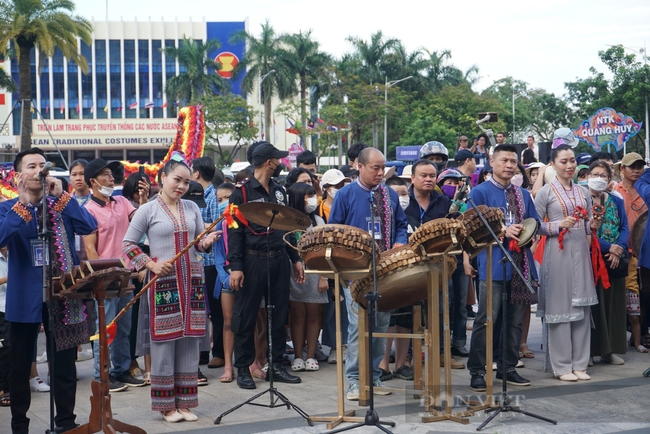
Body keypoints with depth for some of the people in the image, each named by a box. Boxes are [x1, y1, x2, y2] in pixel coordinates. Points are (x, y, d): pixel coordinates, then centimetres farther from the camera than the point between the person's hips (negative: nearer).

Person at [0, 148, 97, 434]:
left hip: (62, 294, 1)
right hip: (24, 297, -1)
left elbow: (89, 227, -11)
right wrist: (24, 202, -20)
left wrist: (60, 195, -13)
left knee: (64, 363, 4)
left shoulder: (62, 205, 6)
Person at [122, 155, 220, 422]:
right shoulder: (147, 210, -2)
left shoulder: (192, 208, 10)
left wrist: (207, 242, -9)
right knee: (164, 341, 0)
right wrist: (152, 265, -12)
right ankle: (166, 404, 9)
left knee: (189, 340, 6)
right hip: (163, 282, -4)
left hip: (192, 282, 4)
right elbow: (128, 244, -1)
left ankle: (185, 402, 15)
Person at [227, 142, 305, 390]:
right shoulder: (242, 193, -5)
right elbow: (234, 232, -9)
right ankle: (243, 369, 10)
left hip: (279, 260, 6)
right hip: (253, 262, -6)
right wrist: (235, 267, -16)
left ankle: (276, 365, 17)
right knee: (246, 318, 1)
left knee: (280, 314, 8)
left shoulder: (279, 191, 14)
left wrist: (295, 259, 14)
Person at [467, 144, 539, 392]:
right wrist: (503, 232, -18)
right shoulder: (480, 192, -1)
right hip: (493, 264, -6)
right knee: (486, 320, -7)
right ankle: (477, 372, 1)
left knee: (515, 320, 10)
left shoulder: (523, 195, 16)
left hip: (521, 263, 6)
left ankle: (507, 368, 20)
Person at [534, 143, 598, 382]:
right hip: (558, 253, -5)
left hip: (581, 252, 5)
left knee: (582, 307, 5)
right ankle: (562, 365, 4)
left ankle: (579, 364, 13)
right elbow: (535, 226, -5)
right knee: (560, 306, -4)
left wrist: (592, 225, -1)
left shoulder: (583, 192, 14)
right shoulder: (546, 192, -1)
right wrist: (559, 225, -17)